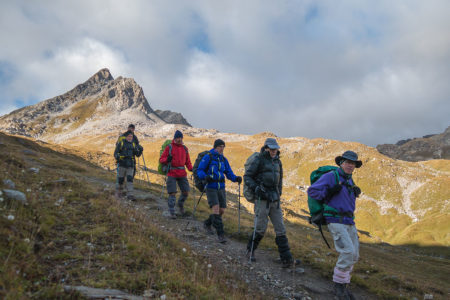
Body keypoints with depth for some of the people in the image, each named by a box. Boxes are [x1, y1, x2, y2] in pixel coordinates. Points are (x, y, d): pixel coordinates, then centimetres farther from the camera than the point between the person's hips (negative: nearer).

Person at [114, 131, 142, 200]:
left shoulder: (133, 145, 10)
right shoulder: (121, 143, 0)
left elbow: (138, 155, 4)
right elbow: (115, 153, -3)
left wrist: (140, 151, -19)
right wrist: (118, 157, -25)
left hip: (130, 166, 2)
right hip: (122, 165, -2)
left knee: (130, 179, -8)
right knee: (120, 180, 6)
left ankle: (130, 195, -11)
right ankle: (118, 192, 29)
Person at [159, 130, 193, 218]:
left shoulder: (185, 148, 10)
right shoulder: (169, 147, -1)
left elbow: (187, 161, 17)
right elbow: (161, 160, -2)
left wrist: (191, 169, -2)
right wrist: (167, 159, -24)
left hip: (182, 174, 4)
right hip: (172, 174, -4)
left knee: (186, 192, 0)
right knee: (172, 193, -6)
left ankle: (180, 204, 30)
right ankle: (172, 212, 7)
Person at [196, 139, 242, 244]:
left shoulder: (224, 159, 10)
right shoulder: (208, 157, -5)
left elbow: (229, 173, 8)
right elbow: (199, 170, -5)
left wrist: (236, 178, -12)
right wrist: (205, 177, -26)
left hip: (221, 188, 6)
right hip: (211, 187, -6)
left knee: (222, 210, 5)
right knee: (215, 208, -17)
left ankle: (207, 223, 31)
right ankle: (220, 234, -14)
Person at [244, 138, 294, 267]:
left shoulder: (277, 161, 14)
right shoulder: (259, 160, -6)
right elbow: (247, 176, -5)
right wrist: (256, 188, -17)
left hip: (275, 199, 6)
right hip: (262, 198, -6)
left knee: (280, 229, 2)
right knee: (261, 228, -2)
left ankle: (286, 258, 3)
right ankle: (250, 250, 22)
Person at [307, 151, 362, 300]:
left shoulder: (349, 180, 15)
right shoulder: (330, 176, -9)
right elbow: (312, 191, -11)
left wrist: (356, 192, 6)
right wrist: (329, 191, -23)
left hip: (349, 222, 8)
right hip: (335, 221, -8)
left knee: (354, 255, 5)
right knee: (348, 252, -19)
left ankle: (343, 286, 19)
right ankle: (339, 285, -2)